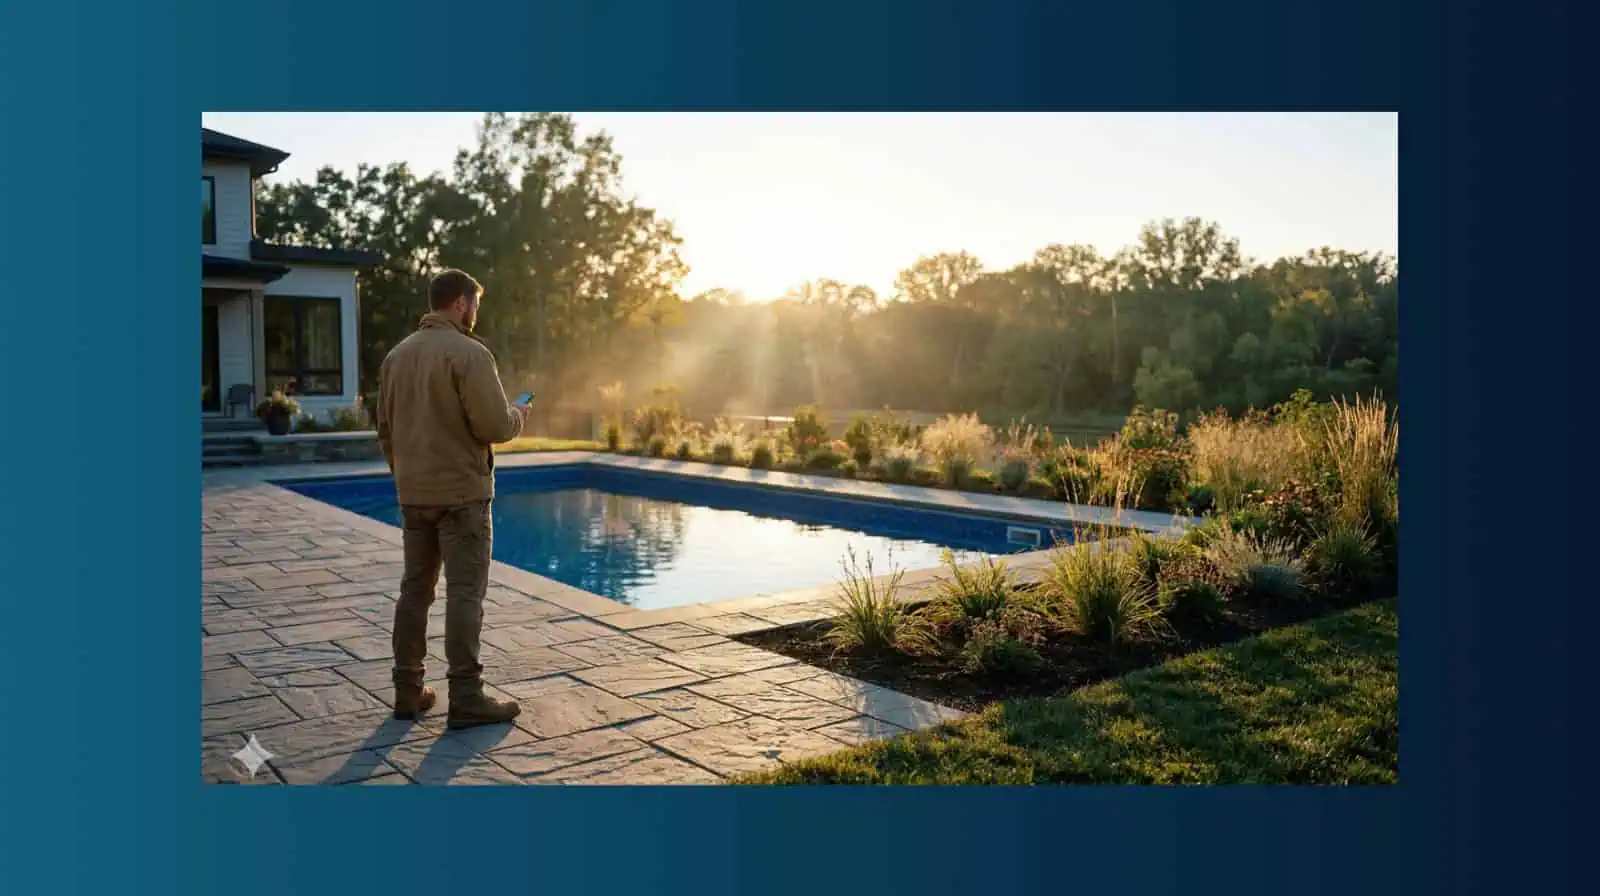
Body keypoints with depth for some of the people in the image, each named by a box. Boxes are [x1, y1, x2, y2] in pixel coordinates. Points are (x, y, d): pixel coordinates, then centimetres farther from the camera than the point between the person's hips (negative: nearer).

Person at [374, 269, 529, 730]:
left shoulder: (397, 354, 11)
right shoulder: (468, 351, -13)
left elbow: (385, 428, 16)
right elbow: (494, 426, -19)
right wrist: (518, 415, 3)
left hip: (413, 495, 7)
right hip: (461, 493, -7)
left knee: (414, 589, 13)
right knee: (464, 593, -3)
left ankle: (408, 691, 19)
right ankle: (466, 698, 0)